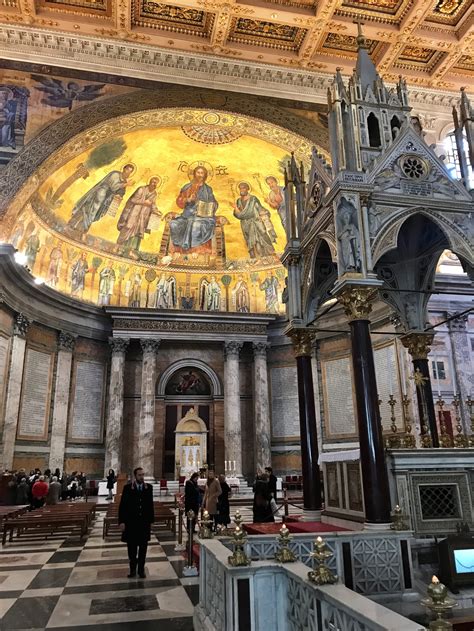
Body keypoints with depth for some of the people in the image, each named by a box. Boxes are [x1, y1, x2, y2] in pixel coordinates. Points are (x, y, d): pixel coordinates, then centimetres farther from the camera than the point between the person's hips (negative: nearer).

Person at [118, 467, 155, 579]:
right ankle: (133, 569, 25)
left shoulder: (149, 487, 0)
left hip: (144, 522, 1)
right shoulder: (127, 487, -7)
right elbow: (122, 505, -7)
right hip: (131, 522, -1)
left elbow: (150, 504, 2)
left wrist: (151, 520, 2)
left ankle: (141, 569, 21)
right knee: (132, 548, 10)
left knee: (143, 548, 9)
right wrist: (121, 521, -12)